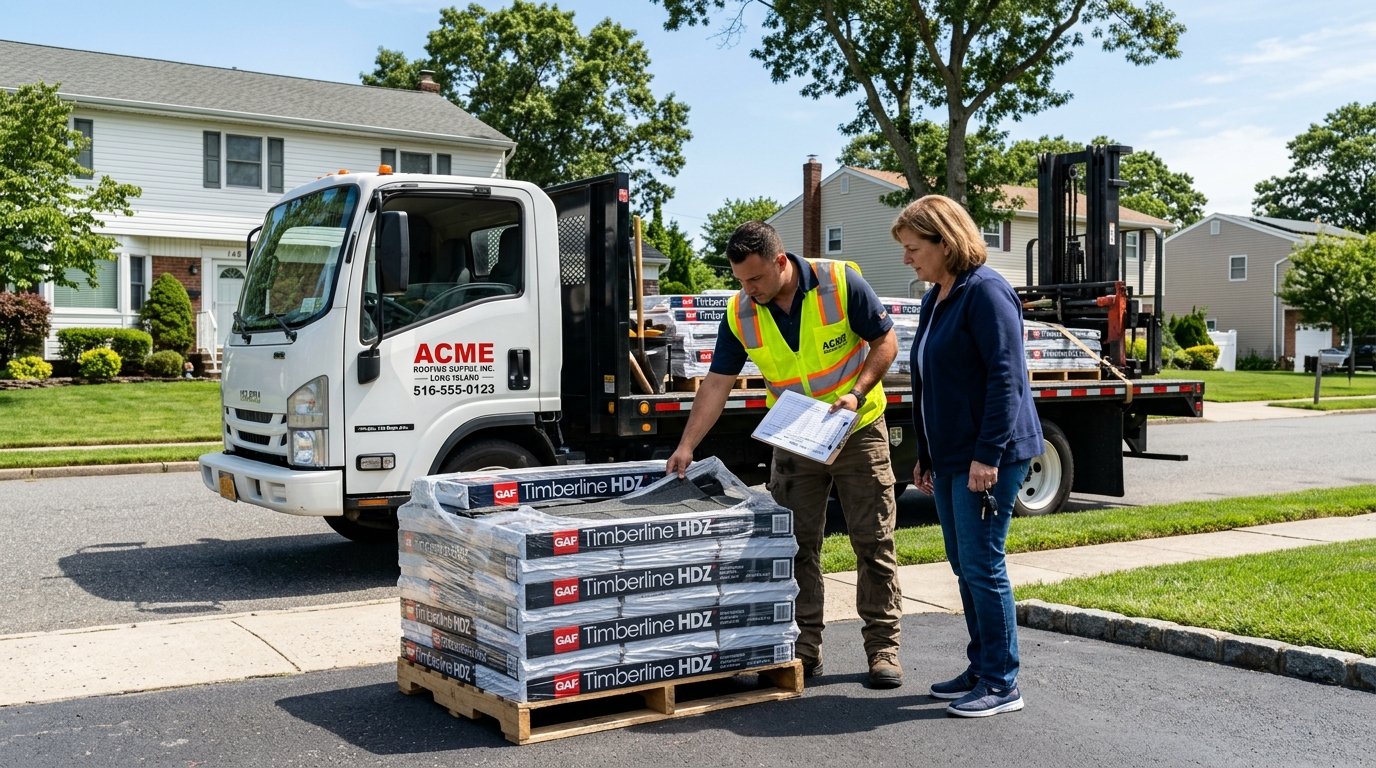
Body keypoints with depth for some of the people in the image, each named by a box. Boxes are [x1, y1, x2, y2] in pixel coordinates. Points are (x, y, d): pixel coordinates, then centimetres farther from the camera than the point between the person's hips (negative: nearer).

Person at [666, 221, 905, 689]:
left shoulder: (841, 283, -17)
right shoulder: (740, 313, -8)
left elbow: (885, 341, -9)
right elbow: (716, 384, -6)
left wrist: (858, 392, -23)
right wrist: (686, 447, -14)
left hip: (858, 428, -3)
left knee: (874, 543, 2)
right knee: (797, 546, 5)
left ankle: (883, 647, 11)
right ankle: (805, 648, 15)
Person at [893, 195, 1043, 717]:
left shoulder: (985, 292, -13)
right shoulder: (934, 300, 15)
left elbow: (1005, 377, -20)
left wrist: (988, 454, -23)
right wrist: (925, 456, 21)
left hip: (988, 458, -9)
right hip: (949, 457, 10)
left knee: (982, 567, -4)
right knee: (964, 567, 14)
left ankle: (1002, 684, 7)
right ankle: (981, 668, 26)